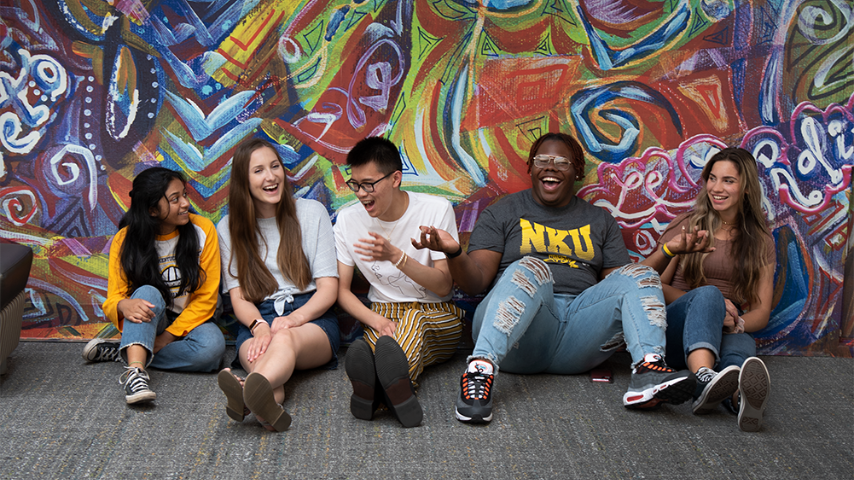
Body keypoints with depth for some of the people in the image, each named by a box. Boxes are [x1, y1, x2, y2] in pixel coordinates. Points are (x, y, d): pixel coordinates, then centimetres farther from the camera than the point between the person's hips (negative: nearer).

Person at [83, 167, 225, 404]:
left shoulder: (202, 230, -10)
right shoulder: (125, 240, -9)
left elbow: (206, 298, -8)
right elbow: (112, 300, -11)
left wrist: (168, 336, -17)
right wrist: (125, 306, -37)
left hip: (189, 322, 0)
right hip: (149, 323, 0)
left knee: (212, 346, -34)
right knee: (148, 293, -33)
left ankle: (125, 353, -22)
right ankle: (135, 371, -50)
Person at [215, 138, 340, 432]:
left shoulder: (311, 213, 8)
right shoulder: (229, 228, 12)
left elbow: (328, 289, 3)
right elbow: (239, 297, 5)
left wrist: (296, 317, -18)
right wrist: (259, 326, -19)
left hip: (312, 319, -2)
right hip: (256, 319, 2)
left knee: (286, 337, -39)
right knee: (257, 351, -37)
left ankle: (248, 391, -72)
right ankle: (269, 401, -70)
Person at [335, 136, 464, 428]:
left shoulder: (436, 210, -5)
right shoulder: (348, 220, 3)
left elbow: (444, 286, -7)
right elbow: (341, 289, 3)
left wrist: (396, 256, -24)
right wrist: (376, 320, -18)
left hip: (439, 319, -1)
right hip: (383, 314, 2)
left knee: (414, 319, -39)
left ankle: (376, 388, -68)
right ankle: (396, 386, -70)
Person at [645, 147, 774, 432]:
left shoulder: (761, 242, 16)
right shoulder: (687, 226, 12)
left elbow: (762, 312, 10)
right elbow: (657, 285, 4)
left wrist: (738, 322, -15)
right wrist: (709, 303, -13)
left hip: (728, 332, 1)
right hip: (674, 331, -1)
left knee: (741, 345, -38)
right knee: (707, 294, -37)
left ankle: (742, 396, -76)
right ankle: (704, 380, -67)